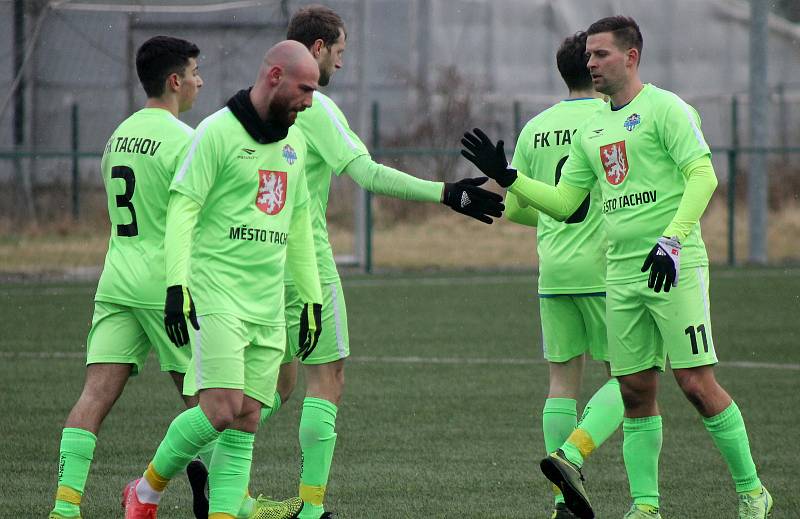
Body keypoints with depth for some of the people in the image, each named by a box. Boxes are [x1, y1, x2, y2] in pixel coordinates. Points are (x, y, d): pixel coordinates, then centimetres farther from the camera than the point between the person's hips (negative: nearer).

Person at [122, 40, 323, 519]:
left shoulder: (295, 142, 15)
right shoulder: (219, 132, -8)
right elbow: (183, 206, -12)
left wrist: (312, 298, 22)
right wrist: (177, 284, -20)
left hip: (268, 305, 7)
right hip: (215, 295, -7)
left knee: (246, 422, 0)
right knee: (221, 411, -15)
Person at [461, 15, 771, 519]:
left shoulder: (665, 109, -6)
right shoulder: (592, 131, 17)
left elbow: (703, 175, -14)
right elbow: (563, 202, 20)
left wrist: (672, 238, -24)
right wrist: (506, 176, 10)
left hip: (676, 268, -7)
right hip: (622, 274, 7)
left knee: (697, 383, -9)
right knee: (636, 391, 5)